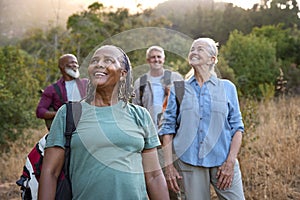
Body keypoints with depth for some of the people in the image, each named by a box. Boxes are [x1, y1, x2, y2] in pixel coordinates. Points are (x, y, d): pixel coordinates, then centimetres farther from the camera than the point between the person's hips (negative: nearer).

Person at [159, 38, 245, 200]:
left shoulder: (227, 88, 6)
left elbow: (237, 127, 4)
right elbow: (168, 128, 4)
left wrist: (230, 162, -7)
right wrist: (169, 165, -3)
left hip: (222, 162, 0)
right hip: (190, 163, 0)